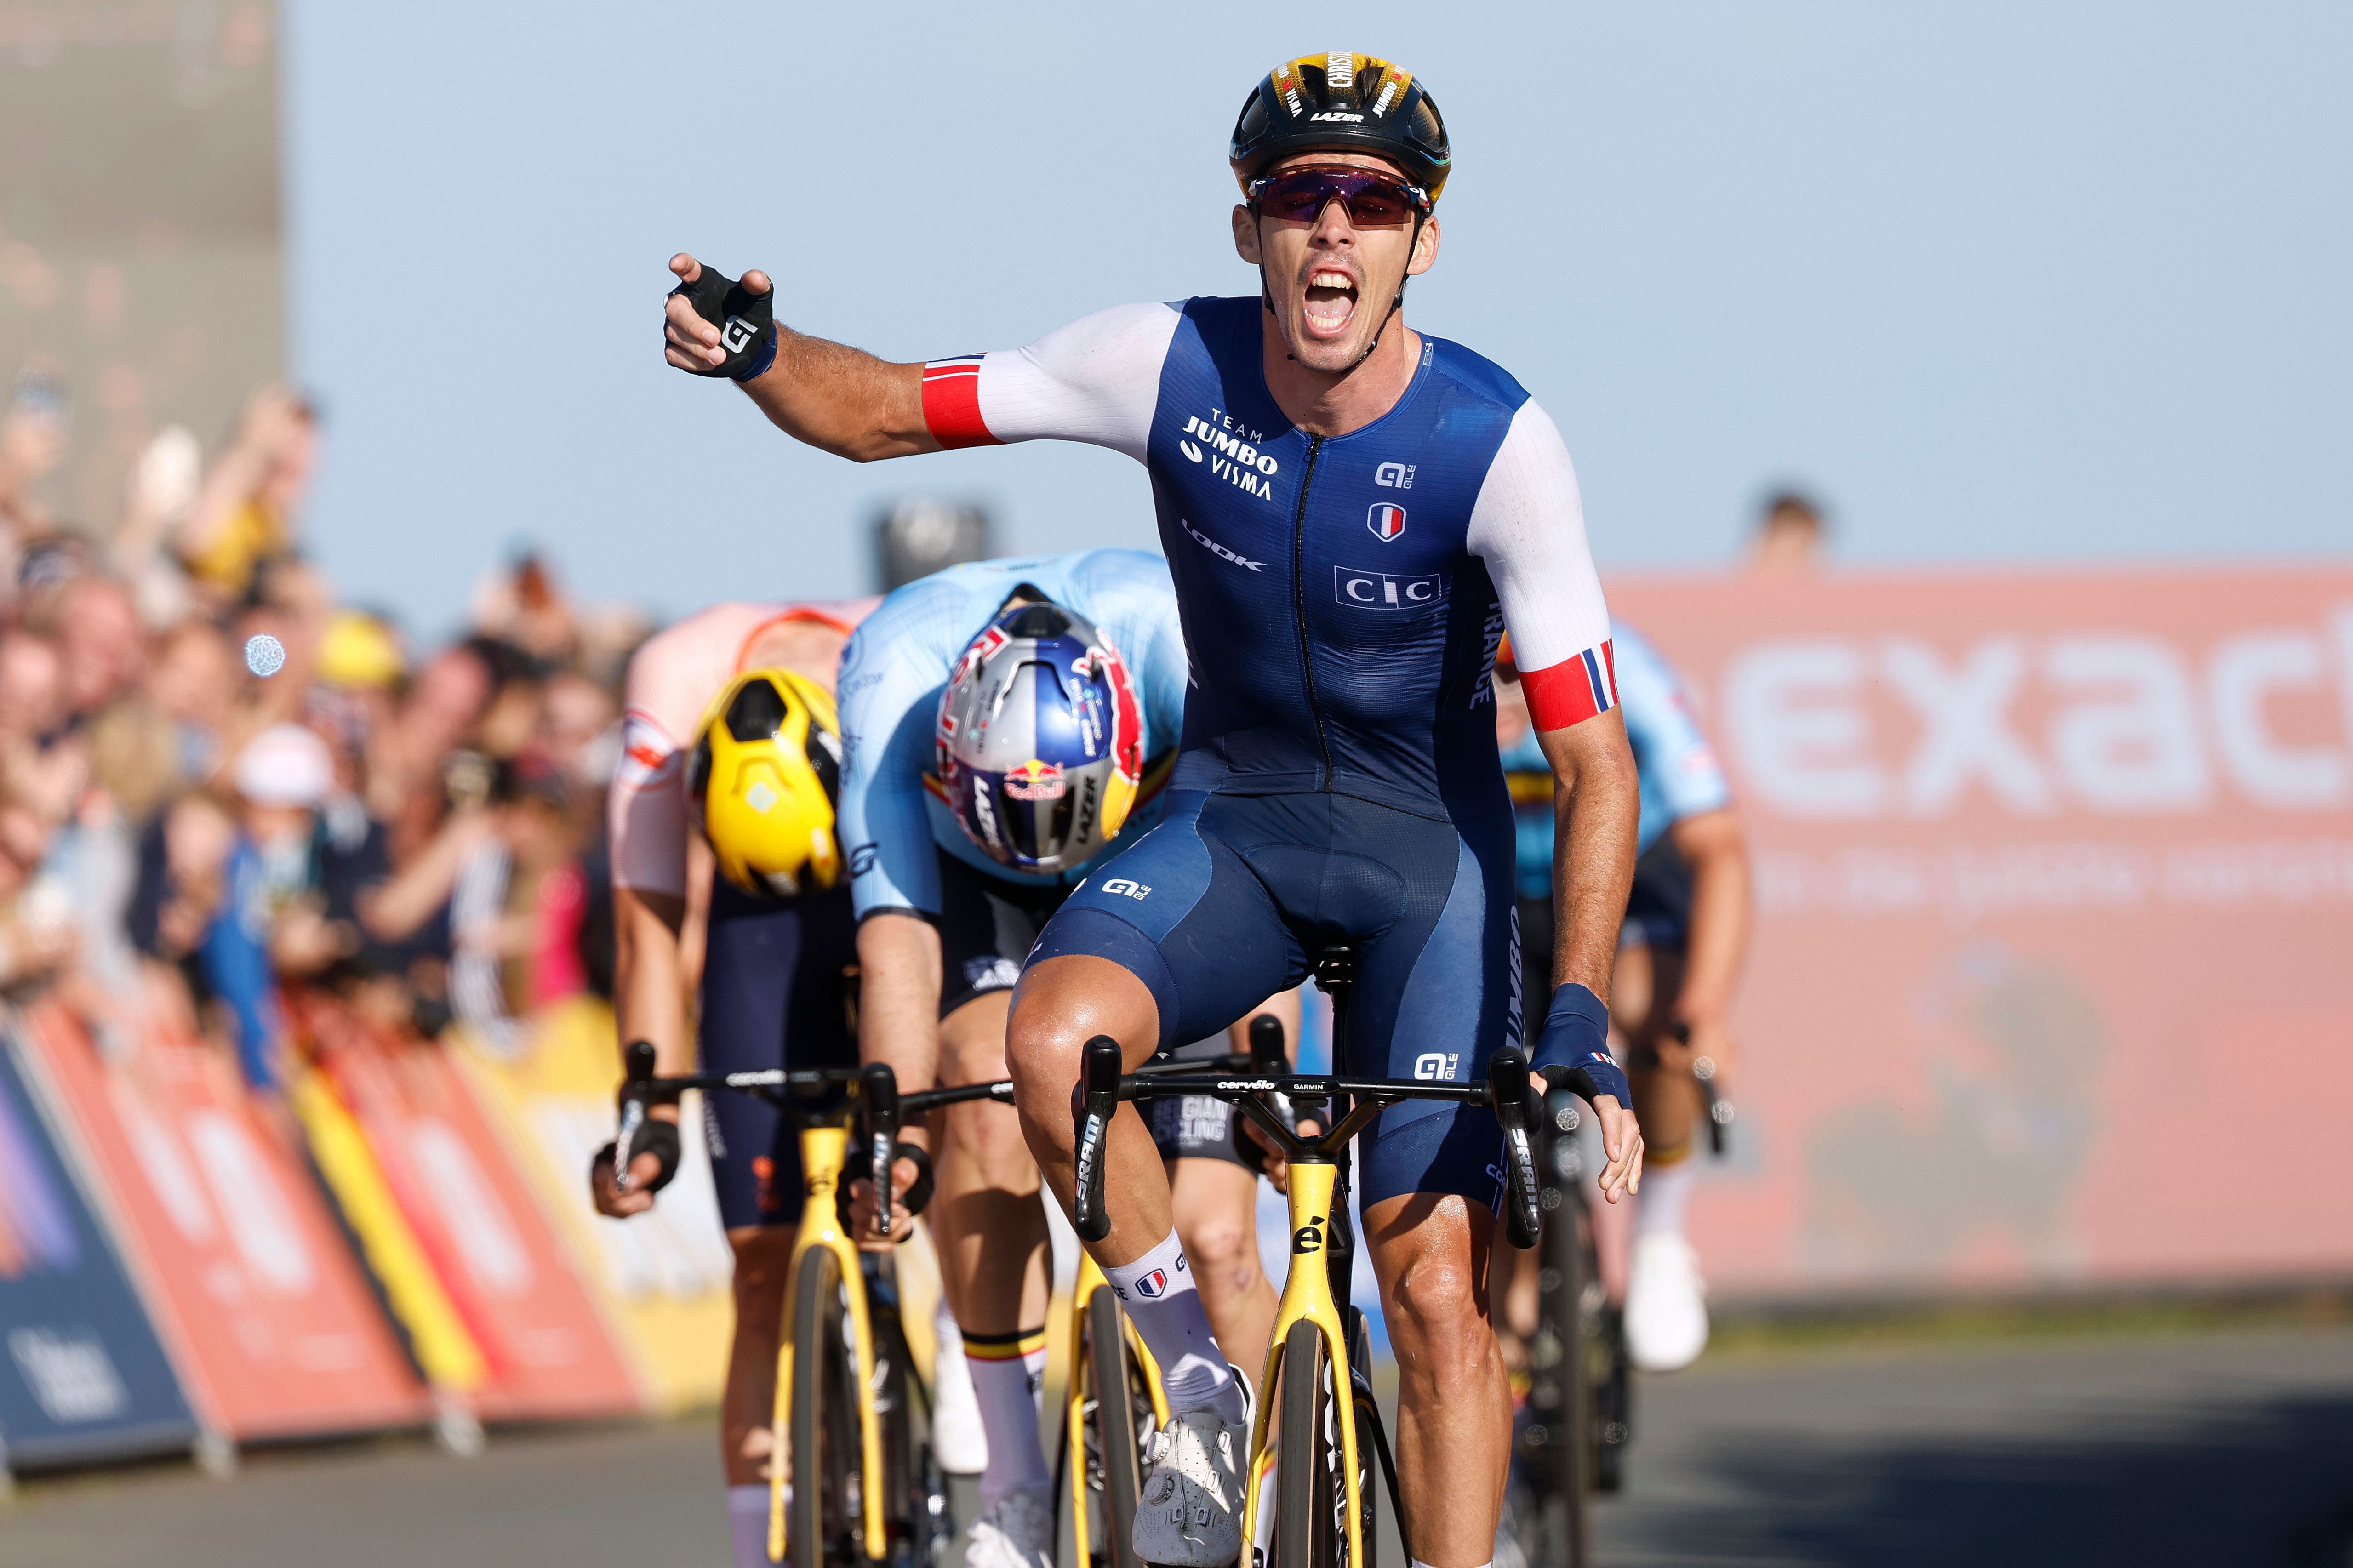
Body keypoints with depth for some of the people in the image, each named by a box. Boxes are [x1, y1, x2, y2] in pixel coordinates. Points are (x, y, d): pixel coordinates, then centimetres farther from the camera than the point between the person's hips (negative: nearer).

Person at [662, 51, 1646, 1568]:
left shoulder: (1497, 444, -23)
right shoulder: (1173, 365, -16)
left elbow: (1595, 761, -21)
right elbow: (883, 411, -8)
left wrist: (1579, 1017, -31)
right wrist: (756, 352, -30)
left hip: (1429, 847, -2)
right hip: (1233, 815, 2)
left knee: (1437, 1294, -9)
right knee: (1058, 1035, -29)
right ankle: (1205, 1387, -8)